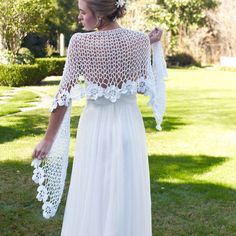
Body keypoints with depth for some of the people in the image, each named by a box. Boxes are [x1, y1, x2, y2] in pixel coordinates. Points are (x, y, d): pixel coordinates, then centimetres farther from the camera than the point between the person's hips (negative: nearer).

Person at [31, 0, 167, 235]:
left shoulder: (80, 42, -11)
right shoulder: (140, 40, -5)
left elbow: (64, 94, -8)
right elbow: (145, 86, 6)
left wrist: (48, 138, 1)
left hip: (95, 128, -2)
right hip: (129, 126, 2)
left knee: (91, 201, 11)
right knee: (127, 200, 12)